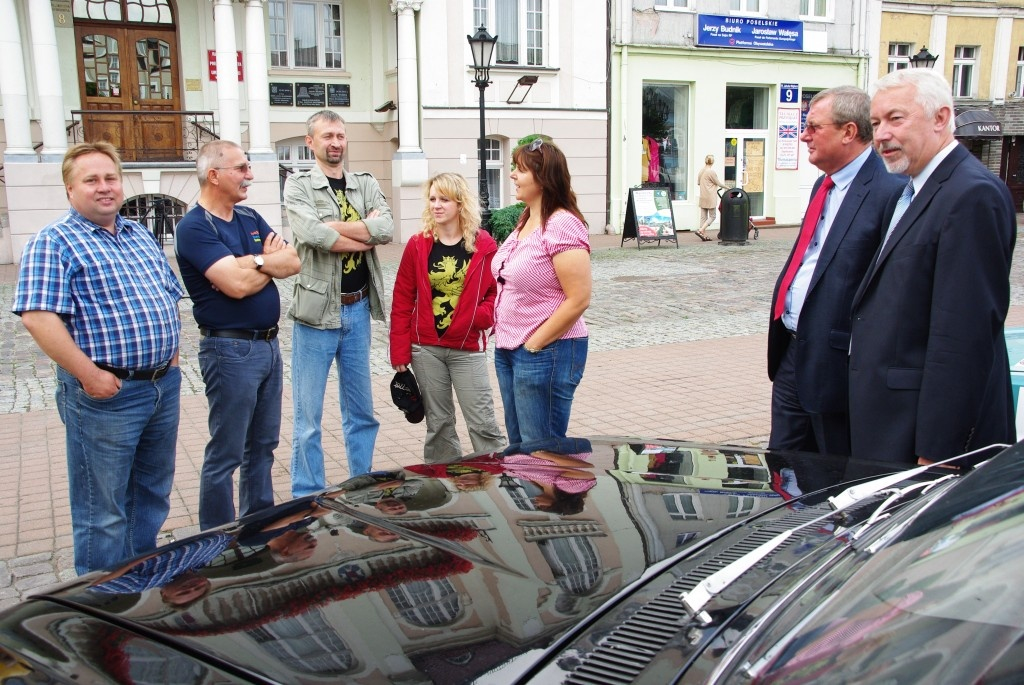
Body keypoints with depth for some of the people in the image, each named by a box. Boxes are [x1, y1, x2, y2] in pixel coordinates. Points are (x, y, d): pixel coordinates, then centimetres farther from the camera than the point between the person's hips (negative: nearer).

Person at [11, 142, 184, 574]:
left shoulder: (140, 235, 15)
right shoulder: (54, 243, -8)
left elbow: (169, 296, 22)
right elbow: (38, 317, -18)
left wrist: (171, 352, 10)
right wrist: (89, 374, -20)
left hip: (163, 385, 8)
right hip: (107, 394, -7)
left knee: (154, 494, 20)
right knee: (103, 512, 4)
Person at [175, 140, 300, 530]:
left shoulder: (251, 219, 12)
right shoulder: (194, 228, -13)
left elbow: (293, 263, 2)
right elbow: (238, 284, -24)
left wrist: (254, 261, -16)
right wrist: (271, 263, -5)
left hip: (268, 344, 8)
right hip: (231, 349, -8)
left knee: (263, 446, 17)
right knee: (226, 454, 1)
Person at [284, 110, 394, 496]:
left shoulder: (366, 184, 10)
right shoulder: (297, 186, -2)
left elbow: (387, 229, -8)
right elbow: (314, 235, -21)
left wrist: (334, 226, -15)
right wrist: (366, 234, -10)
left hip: (358, 309, 4)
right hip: (317, 309, -4)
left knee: (361, 410, 15)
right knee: (308, 416, 3)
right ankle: (308, 499, 15)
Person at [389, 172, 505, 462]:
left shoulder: (484, 245, -4)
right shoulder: (417, 245, 1)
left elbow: (497, 291, 3)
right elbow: (402, 300, 2)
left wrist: (484, 314, -19)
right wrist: (400, 350, -1)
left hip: (467, 348, -2)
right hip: (426, 349, 2)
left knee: (482, 422, -1)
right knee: (438, 422, 13)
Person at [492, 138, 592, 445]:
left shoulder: (562, 226, -18)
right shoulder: (525, 223, 10)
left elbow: (578, 300, -22)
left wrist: (534, 344, -16)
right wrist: (505, 338, 12)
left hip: (546, 352, -9)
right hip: (509, 350, 9)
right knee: (518, 446, 18)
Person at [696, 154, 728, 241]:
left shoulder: (701, 171, 8)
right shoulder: (711, 172, -14)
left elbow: (698, 183, 19)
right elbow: (718, 183, -6)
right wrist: (727, 187, 10)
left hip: (703, 197, 7)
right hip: (710, 198, -7)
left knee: (703, 217, 8)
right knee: (712, 216, 1)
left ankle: (704, 235, 7)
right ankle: (701, 230, -12)